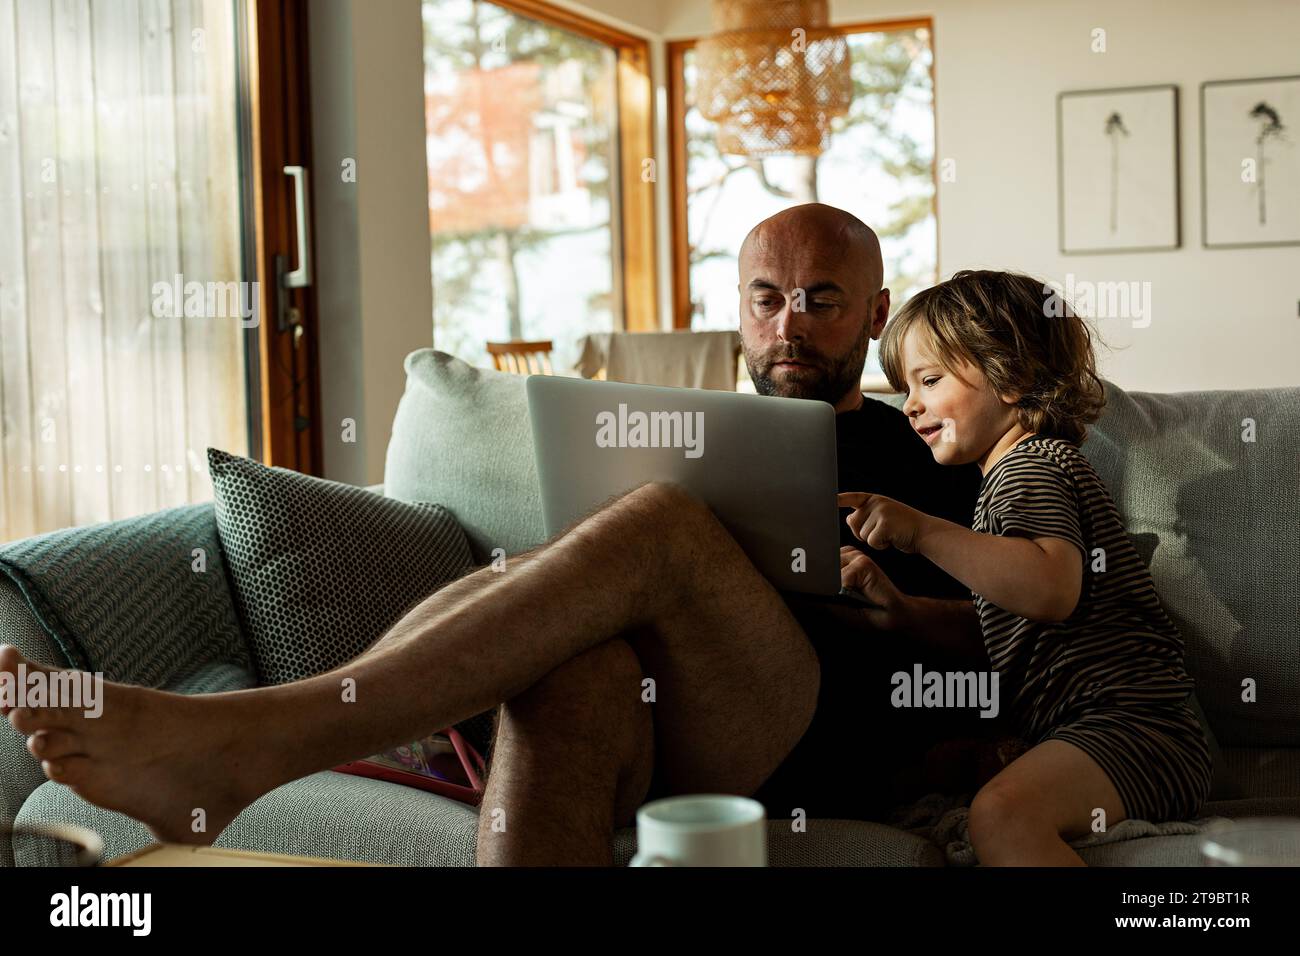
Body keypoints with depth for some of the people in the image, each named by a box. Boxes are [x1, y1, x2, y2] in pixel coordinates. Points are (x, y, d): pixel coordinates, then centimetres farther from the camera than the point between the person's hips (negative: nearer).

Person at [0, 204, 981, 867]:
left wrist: (897, 613, -3)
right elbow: (595, 592, 24)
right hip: (640, 730, 3)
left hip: (798, 734, -2)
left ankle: (238, 743, -39)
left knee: (665, 519, -32)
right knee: (573, 666, -37)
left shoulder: (920, 456, 25)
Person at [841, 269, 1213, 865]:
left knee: (1001, 812, -34)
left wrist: (922, 531, -28)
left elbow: (1051, 588, -30)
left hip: (1132, 725, -11)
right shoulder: (1014, 472, 26)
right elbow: (992, 630, 30)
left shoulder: (1030, 465, -8)